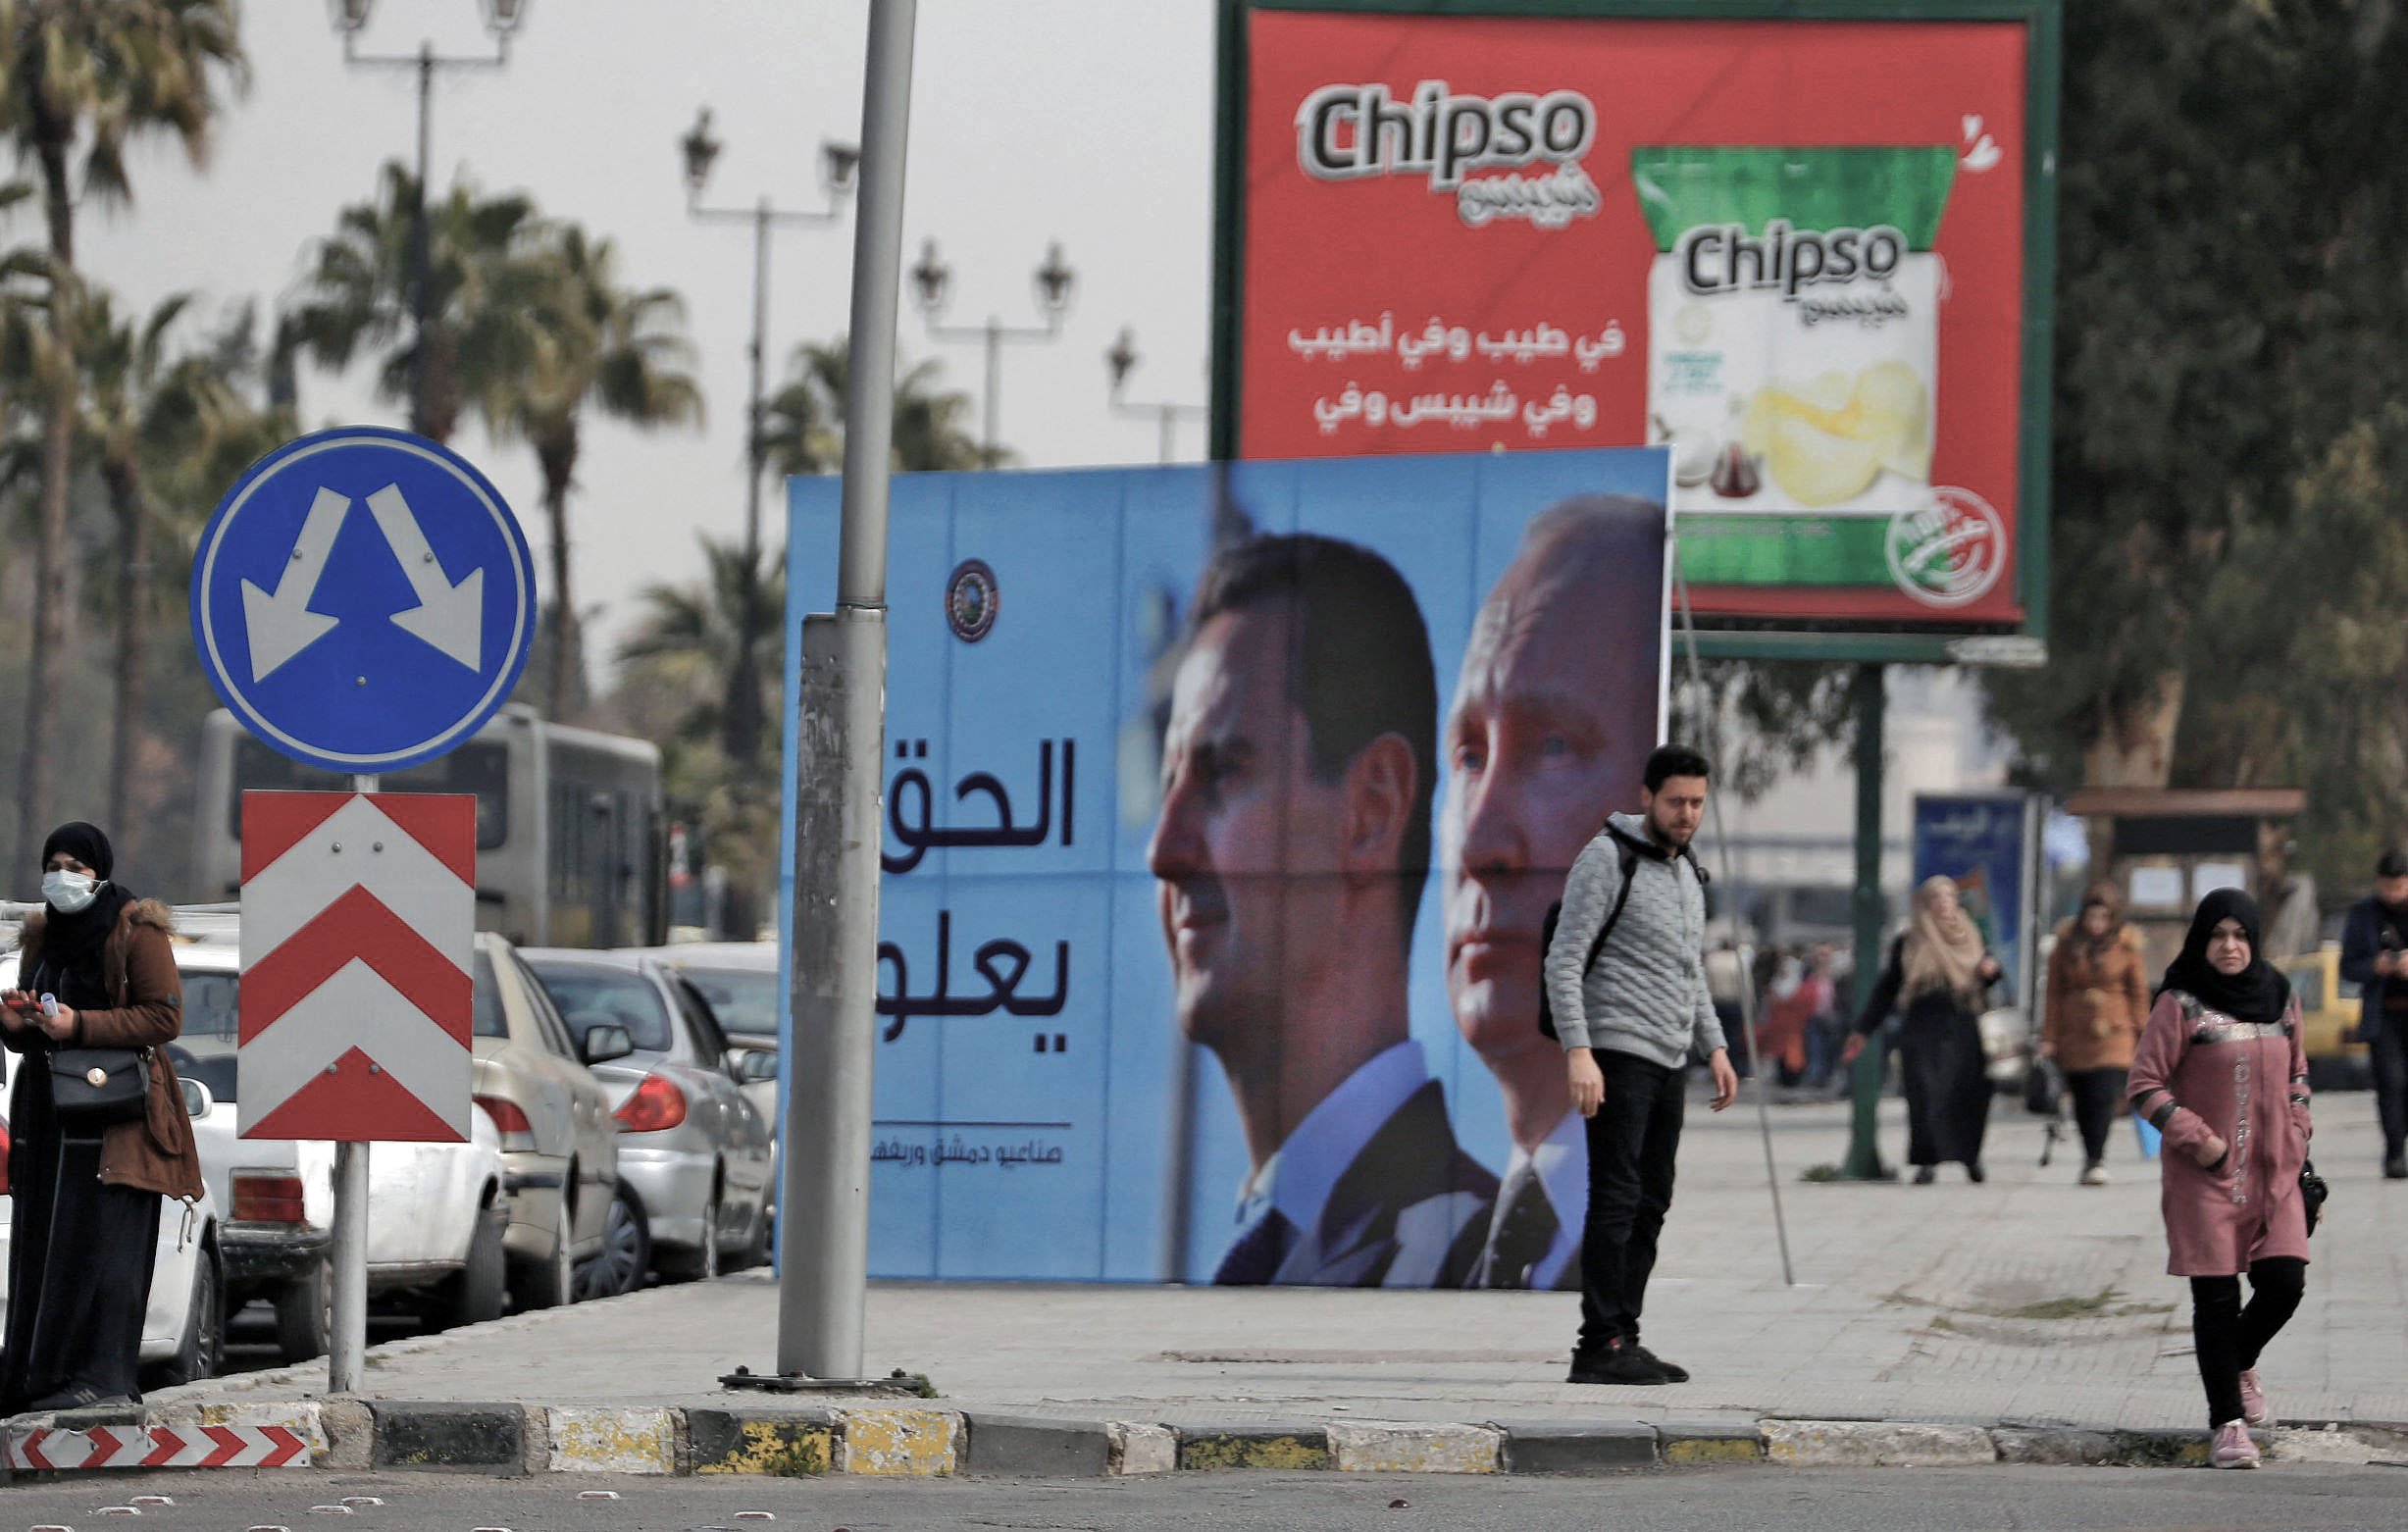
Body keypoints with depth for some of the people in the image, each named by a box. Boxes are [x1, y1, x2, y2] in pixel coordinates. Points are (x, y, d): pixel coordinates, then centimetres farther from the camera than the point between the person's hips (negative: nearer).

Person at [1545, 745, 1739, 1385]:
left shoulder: (1687, 872, 17)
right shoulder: (1606, 859, -8)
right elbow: (1563, 962, -14)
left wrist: (1715, 1049, 17)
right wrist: (1577, 1052, -24)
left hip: (1668, 1062, 8)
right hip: (1617, 1057, -8)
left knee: (1650, 1205, 7)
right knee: (1616, 1199, -11)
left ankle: (1622, 1339, 10)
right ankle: (1601, 1344, -12)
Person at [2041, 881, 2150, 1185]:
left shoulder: (2125, 946, 1)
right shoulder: (2067, 944, 4)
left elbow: (2138, 992, 6)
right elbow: (2055, 992, 8)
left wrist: (2143, 1038, 5)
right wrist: (2050, 1037, 5)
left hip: (2113, 1033, -2)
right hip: (2074, 1032, 2)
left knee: (2105, 1095, -16)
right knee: (2083, 1101, 5)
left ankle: (2096, 1160, -12)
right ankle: (2092, 1158, 19)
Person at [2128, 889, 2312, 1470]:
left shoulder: (2279, 998, 9)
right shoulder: (2180, 1005, -6)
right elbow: (2145, 1087, -6)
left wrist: (2296, 1134, 8)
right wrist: (2196, 1140, -14)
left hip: (2273, 1171, 4)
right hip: (2205, 1177, -4)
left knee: (2284, 1281, -5)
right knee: (2216, 1297, -3)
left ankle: (2241, 1364, 27)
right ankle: (2227, 1422, 6)